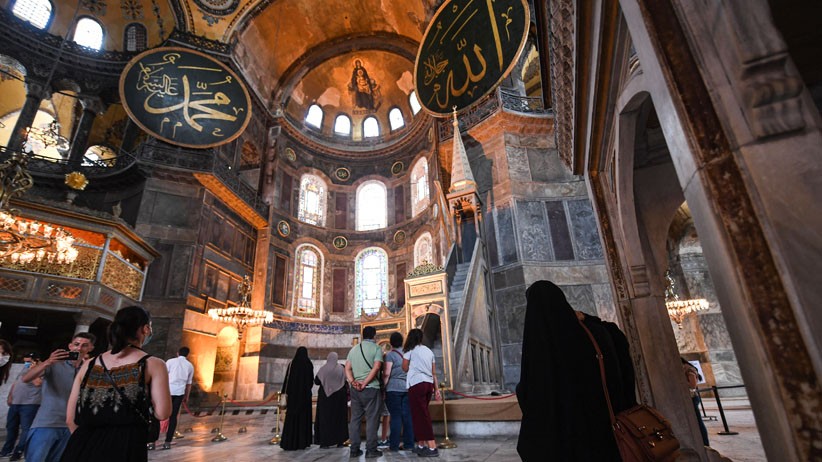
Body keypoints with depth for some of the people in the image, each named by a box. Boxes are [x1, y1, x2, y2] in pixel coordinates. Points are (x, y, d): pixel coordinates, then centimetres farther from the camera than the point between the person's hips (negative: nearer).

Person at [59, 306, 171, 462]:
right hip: (126, 447, -5)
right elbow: (162, 413, -12)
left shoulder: (89, 365, 10)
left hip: (82, 447, 5)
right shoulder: (153, 364, -5)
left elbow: (71, 418, 12)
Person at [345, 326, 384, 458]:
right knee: (372, 419, 1)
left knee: (355, 419, 11)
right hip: (371, 388, -5)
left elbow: (347, 368, 7)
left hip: (355, 389, 5)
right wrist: (365, 383, -13)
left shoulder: (353, 349, 14)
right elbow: (376, 367, -14)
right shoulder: (376, 348, -2)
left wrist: (353, 382, -5)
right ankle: (371, 450, 2)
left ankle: (354, 449, 15)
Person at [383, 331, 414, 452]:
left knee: (395, 416, 1)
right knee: (407, 416, 8)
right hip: (407, 387, 5)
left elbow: (386, 373, -13)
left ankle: (394, 445, 6)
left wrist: (383, 387, -6)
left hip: (394, 388, -5)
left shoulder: (390, 354, -7)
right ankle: (409, 444, 13)